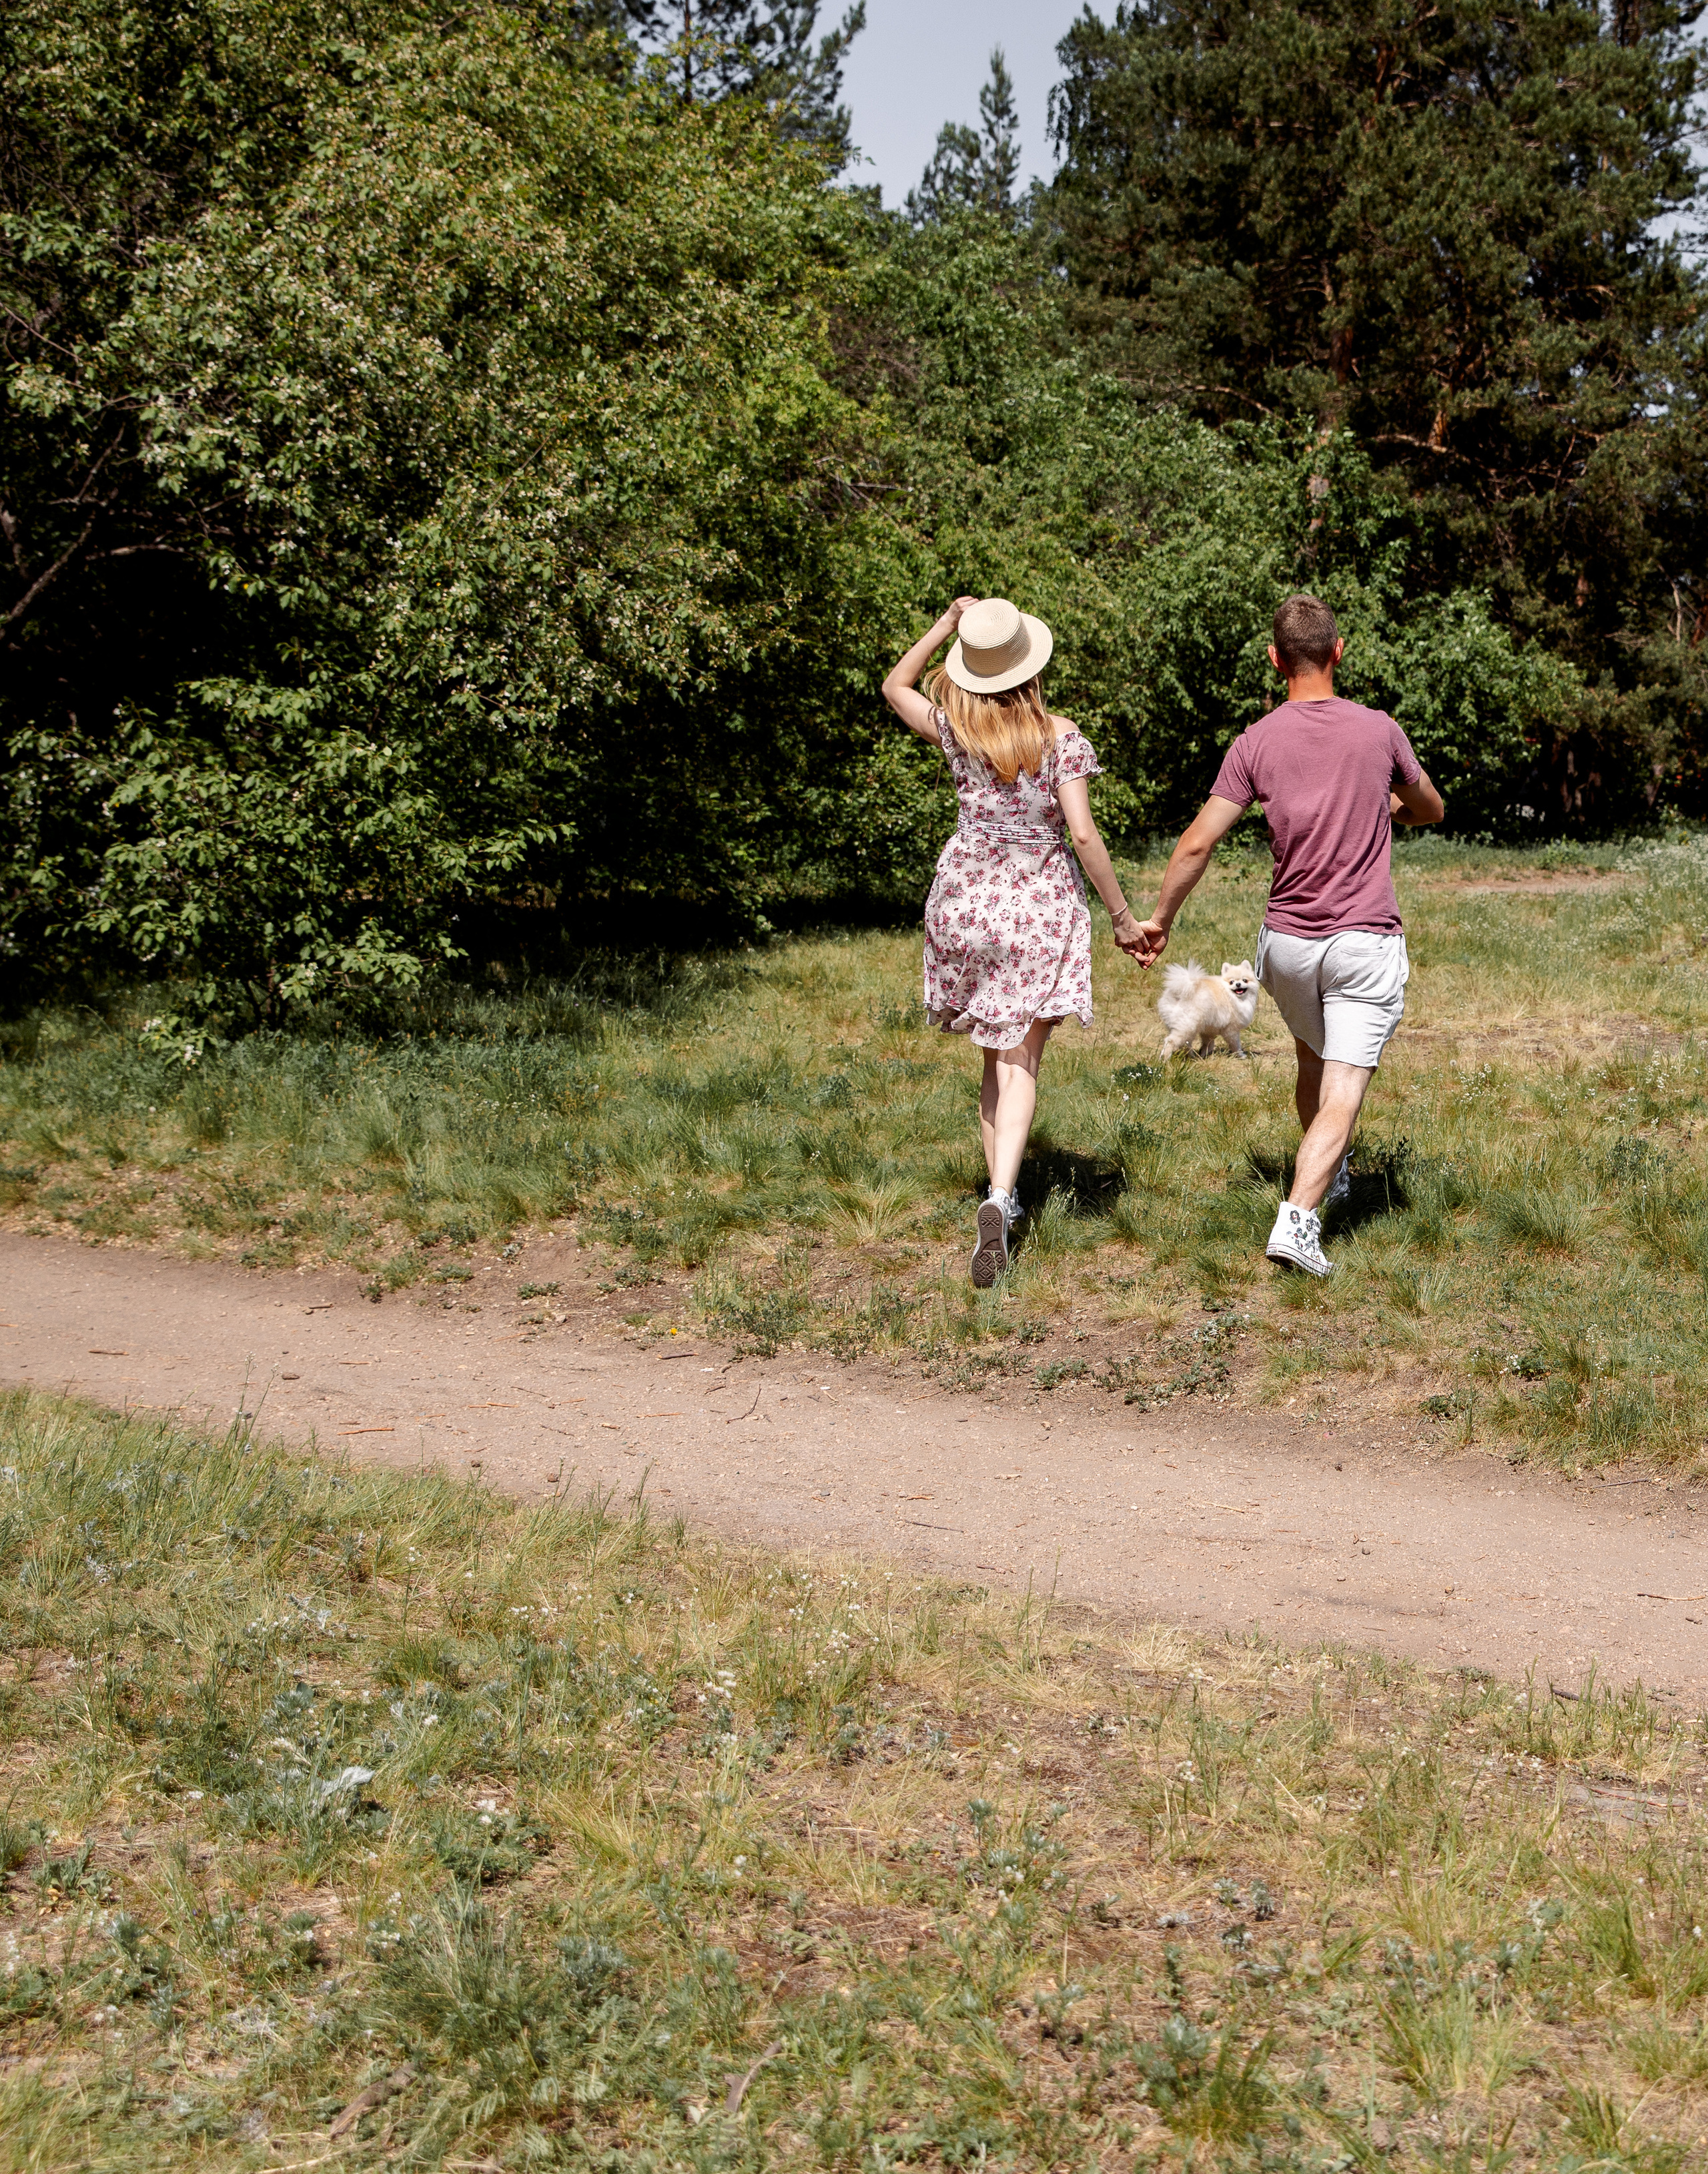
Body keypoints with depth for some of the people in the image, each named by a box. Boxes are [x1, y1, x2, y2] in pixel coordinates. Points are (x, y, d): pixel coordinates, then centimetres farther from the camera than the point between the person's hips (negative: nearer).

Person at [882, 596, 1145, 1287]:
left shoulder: (956, 732, -2)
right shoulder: (1062, 740, -9)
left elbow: (895, 685, 17)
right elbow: (1082, 833, -13)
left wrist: (944, 626, 12)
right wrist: (1121, 914, -5)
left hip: (966, 894, 3)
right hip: (1041, 904, -3)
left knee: (996, 1056, 17)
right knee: (1021, 1062, -3)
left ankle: (1001, 1193, 20)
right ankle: (999, 1200, -22)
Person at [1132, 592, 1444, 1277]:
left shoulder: (1256, 743, -4)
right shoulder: (1380, 731, -3)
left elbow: (1197, 843, -7)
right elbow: (1431, 810, 15)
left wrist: (1160, 919, 6)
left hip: (1286, 942, 2)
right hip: (1366, 943, -2)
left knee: (1314, 1061, 25)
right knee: (1344, 1092, -5)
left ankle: (1332, 1174, 45)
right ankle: (1299, 1219, -19)